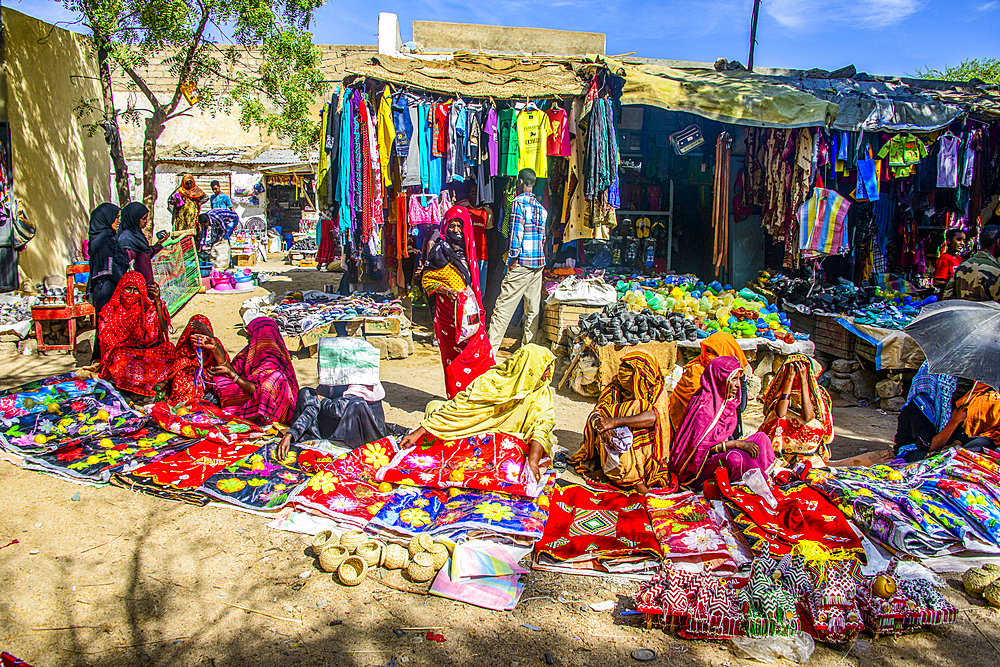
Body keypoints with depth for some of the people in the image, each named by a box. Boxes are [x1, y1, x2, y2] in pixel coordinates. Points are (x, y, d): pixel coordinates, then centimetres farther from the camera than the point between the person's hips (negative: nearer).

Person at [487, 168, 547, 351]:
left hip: (523, 262, -7)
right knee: (533, 307, 10)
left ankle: (491, 346, -7)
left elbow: (517, 231, -14)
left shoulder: (519, 202, -7)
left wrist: (513, 258, -10)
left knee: (504, 304, -6)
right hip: (539, 262, 7)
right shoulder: (540, 206, 15)